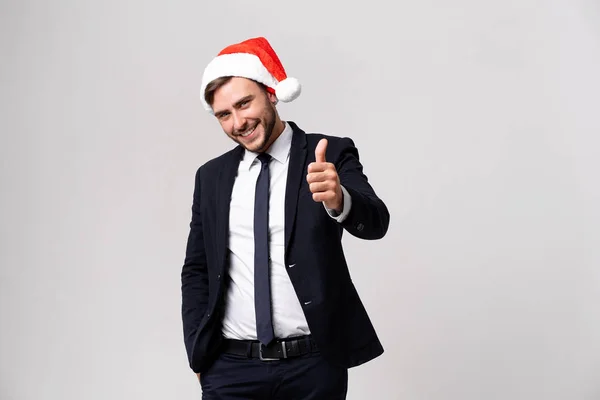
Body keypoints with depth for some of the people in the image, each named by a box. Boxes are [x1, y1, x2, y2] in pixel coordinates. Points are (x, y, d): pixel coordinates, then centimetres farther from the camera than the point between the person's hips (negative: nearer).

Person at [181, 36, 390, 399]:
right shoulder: (211, 177, 7)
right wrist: (198, 354, 2)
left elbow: (375, 222, -17)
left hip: (314, 365, -2)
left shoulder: (331, 155, -2)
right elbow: (196, 270, 12)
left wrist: (339, 199, -38)